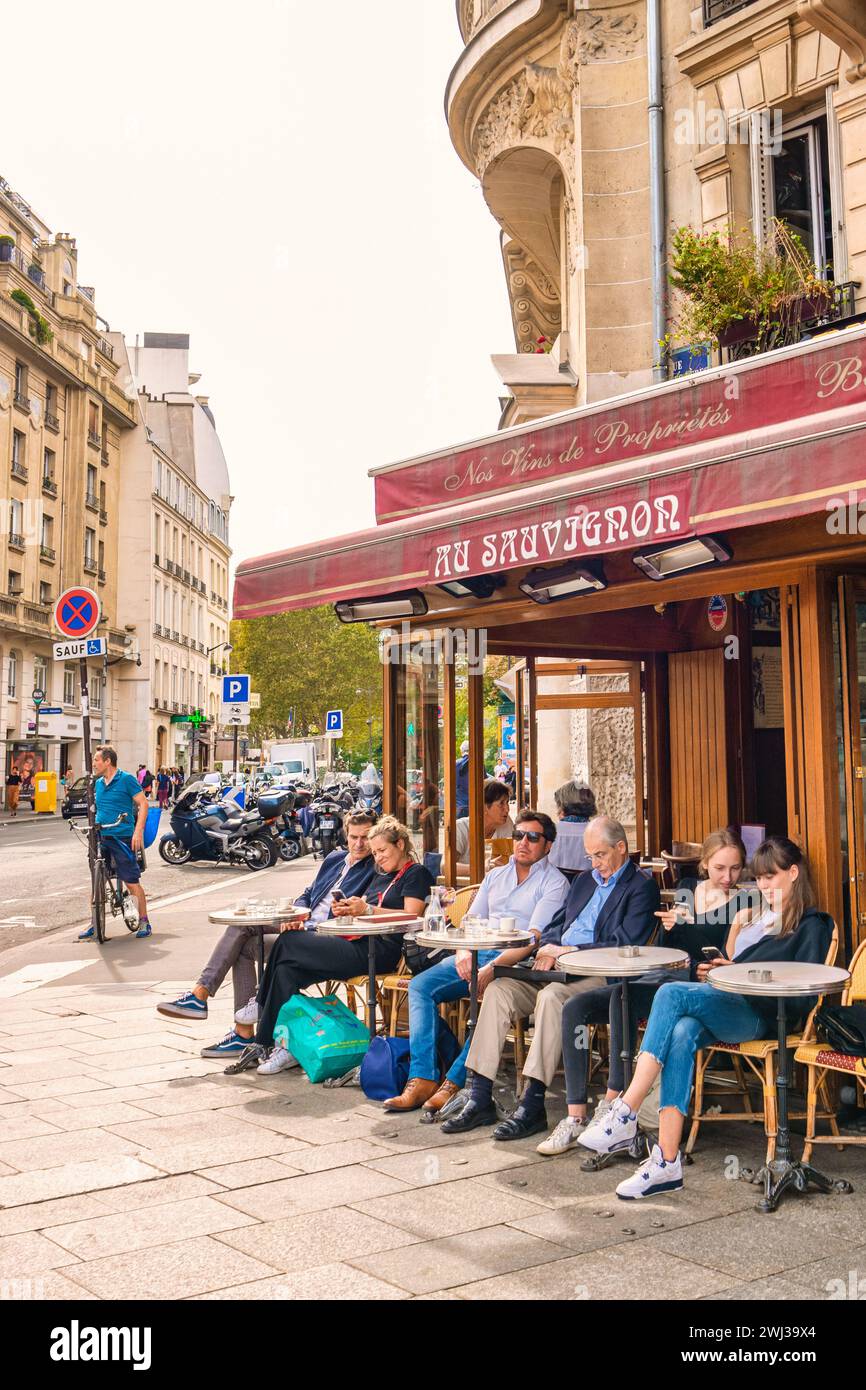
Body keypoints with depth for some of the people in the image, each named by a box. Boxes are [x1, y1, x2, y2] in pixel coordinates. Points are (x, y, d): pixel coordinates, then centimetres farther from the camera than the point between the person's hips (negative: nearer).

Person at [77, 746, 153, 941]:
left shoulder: (126, 779, -5)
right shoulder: (98, 783, 15)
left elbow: (143, 803, -8)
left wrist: (138, 831, -16)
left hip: (122, 837, -6)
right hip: (101, 837, 7)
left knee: (132, 882, -4)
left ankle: (144, 922, 6)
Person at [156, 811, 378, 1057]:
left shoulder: (375, 871, -3)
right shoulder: (335, 859, 22)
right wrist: (299, 912, 1)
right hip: (301, 926, 8)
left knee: (245, 947, -15)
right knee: (241, 925, -11)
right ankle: (199, 993, -13)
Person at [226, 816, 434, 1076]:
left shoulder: (417, 874, 5)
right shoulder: (380, 875, 31)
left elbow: (411, 916, -9)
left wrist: (367, 909, -16)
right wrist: (346, 910, 3)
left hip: (380, 949, -8)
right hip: (355, 941, 8)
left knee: (288, 943, -16)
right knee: (286, 970, -16)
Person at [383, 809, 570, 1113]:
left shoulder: (554, 882, 2)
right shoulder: (495, 876, 23)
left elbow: (535, 937, -11)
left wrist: (494, 967, -23)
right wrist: (463, 951, -4)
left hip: (517, 962, -6)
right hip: (478, 953, 6)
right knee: (420, 986, -15)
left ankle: (455, 1082, -30)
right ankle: (422, 1079, -20)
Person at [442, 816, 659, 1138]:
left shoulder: (642, 888, -2)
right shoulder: (584, 880, 24)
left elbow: (623, 946, -14)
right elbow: (555, 926, 23)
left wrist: (567, 951, -16)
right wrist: (548, 948, -1)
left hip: (598, 977, -7)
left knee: (551, 996, -35)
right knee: (498, 990, -14)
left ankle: (533, 1105, -30)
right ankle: (480, 1100, -14)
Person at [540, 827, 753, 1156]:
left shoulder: (743, 903, 1)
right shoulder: (686, 889, 18)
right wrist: (669, 927, -4)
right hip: (656, 978, 7)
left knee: (622, 995, -35)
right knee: (575, 1008, -15)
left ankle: (613, 1102, -28)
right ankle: (575, 1118, -16)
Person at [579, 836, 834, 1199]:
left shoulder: (812, 926, 10)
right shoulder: (750, 917, 32)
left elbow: (803, 998, -1)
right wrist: (709, 971, 10)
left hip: (761, 1017, -5)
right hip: (723, 1006, 5)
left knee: (672, 993, -31)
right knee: (683, 1031, -33)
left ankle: (625, 1114, -36)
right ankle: (667, 1161, -41)